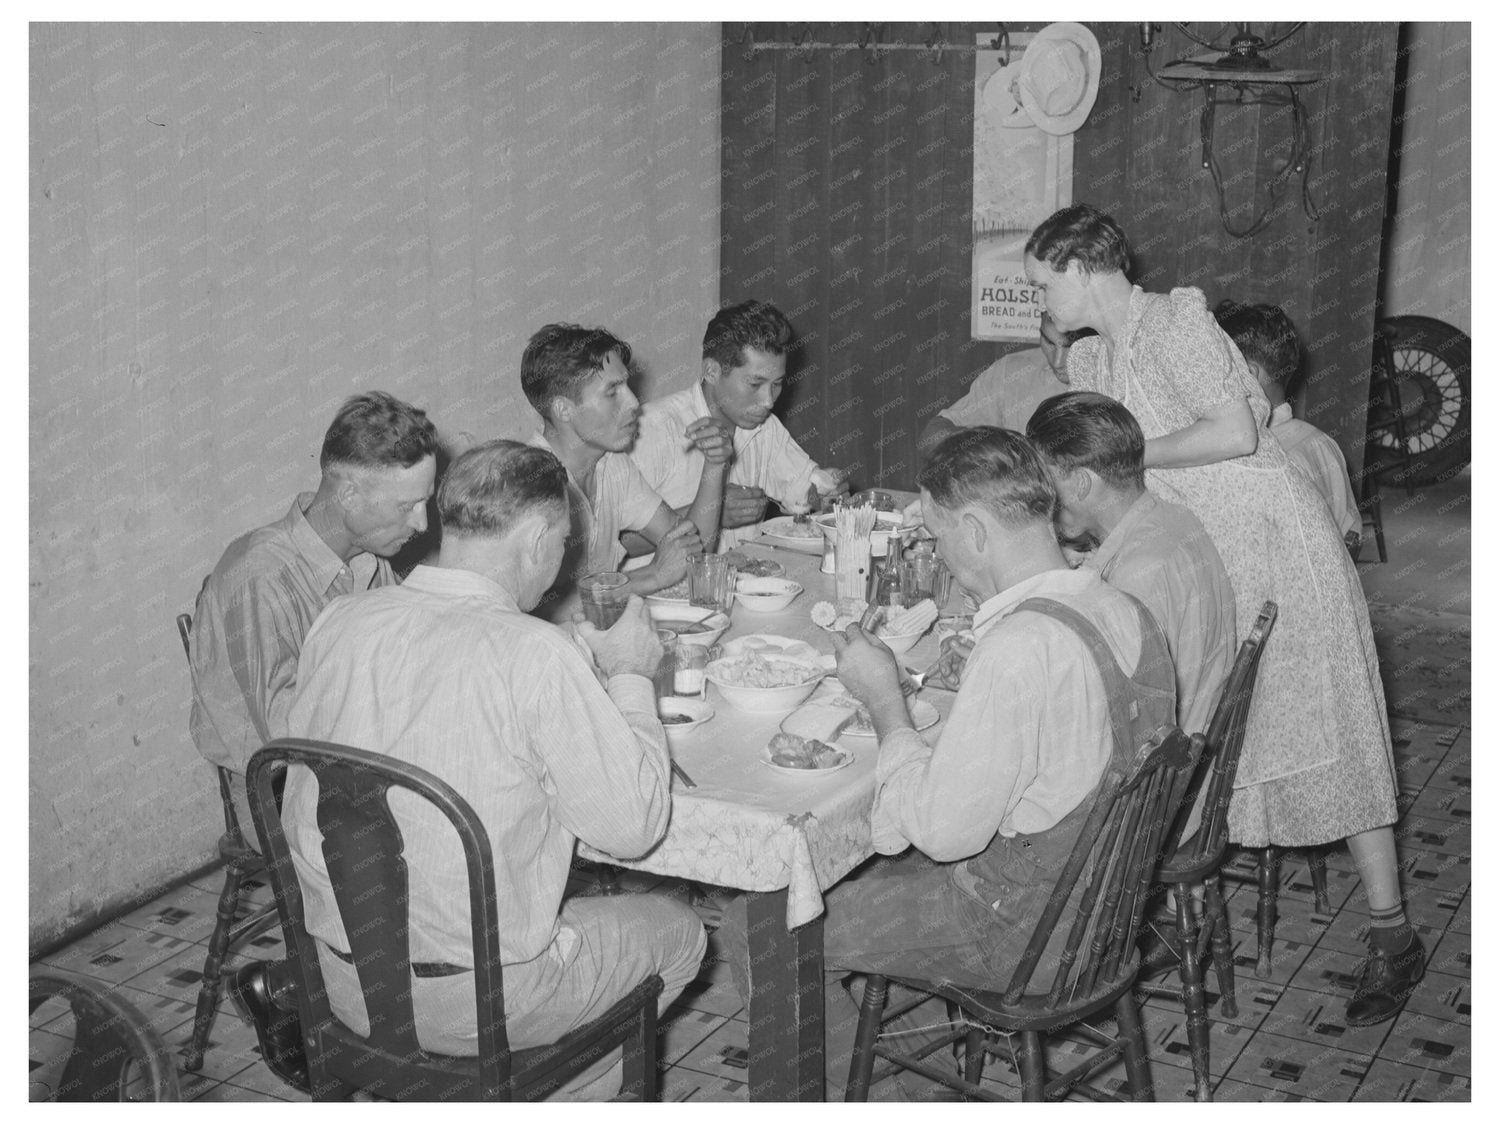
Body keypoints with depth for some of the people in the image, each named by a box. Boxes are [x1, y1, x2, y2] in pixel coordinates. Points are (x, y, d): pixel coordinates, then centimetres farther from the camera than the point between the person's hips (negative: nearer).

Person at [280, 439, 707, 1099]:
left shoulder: (338, 624, -4)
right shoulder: (534, 655, -22)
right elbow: (632, 824, -16)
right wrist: (630, 675, -2)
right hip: (469, 1002, -6)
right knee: (676, 931, 20)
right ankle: (569, 1097, 32)